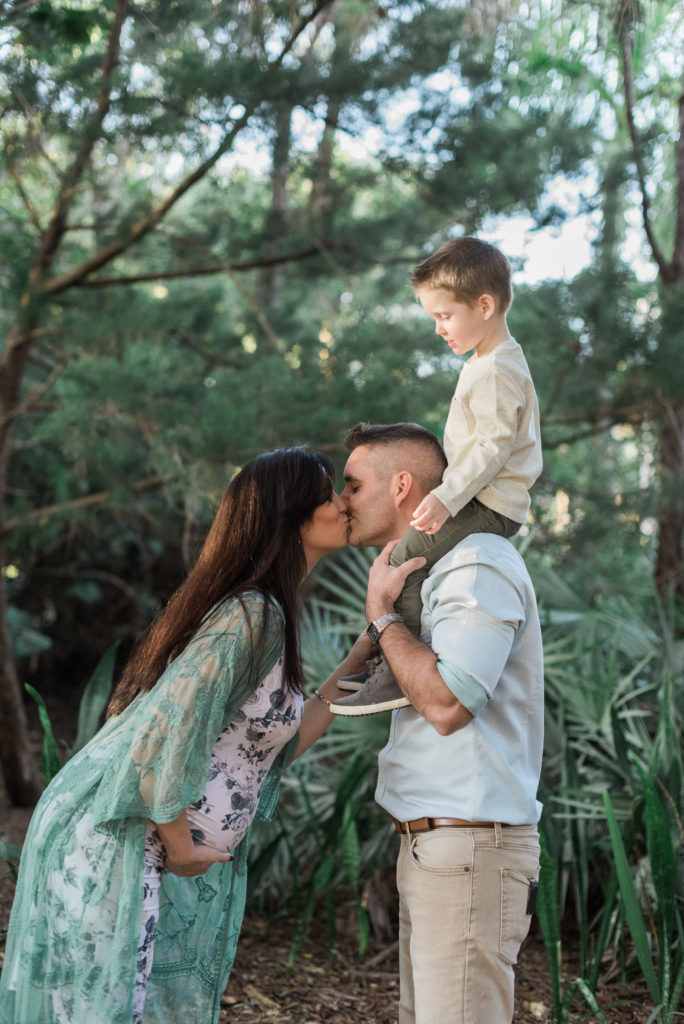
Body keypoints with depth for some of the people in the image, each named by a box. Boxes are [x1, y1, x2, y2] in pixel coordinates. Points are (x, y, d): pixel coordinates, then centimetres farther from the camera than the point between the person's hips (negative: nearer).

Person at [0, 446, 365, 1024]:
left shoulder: (265, 615, 12)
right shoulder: (251, 614, -18)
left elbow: (282, 741, 15)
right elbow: (166, 726, -26)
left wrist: (362, 657, 16)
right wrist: (179, 843, -14)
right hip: (114, 844, -10)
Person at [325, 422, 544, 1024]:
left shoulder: (477, 564, -13)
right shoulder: (436, 572, 20)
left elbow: (446, 703, -23)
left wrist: (381, 614, -11)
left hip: (470, 851, -10)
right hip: (430, 844, 10)